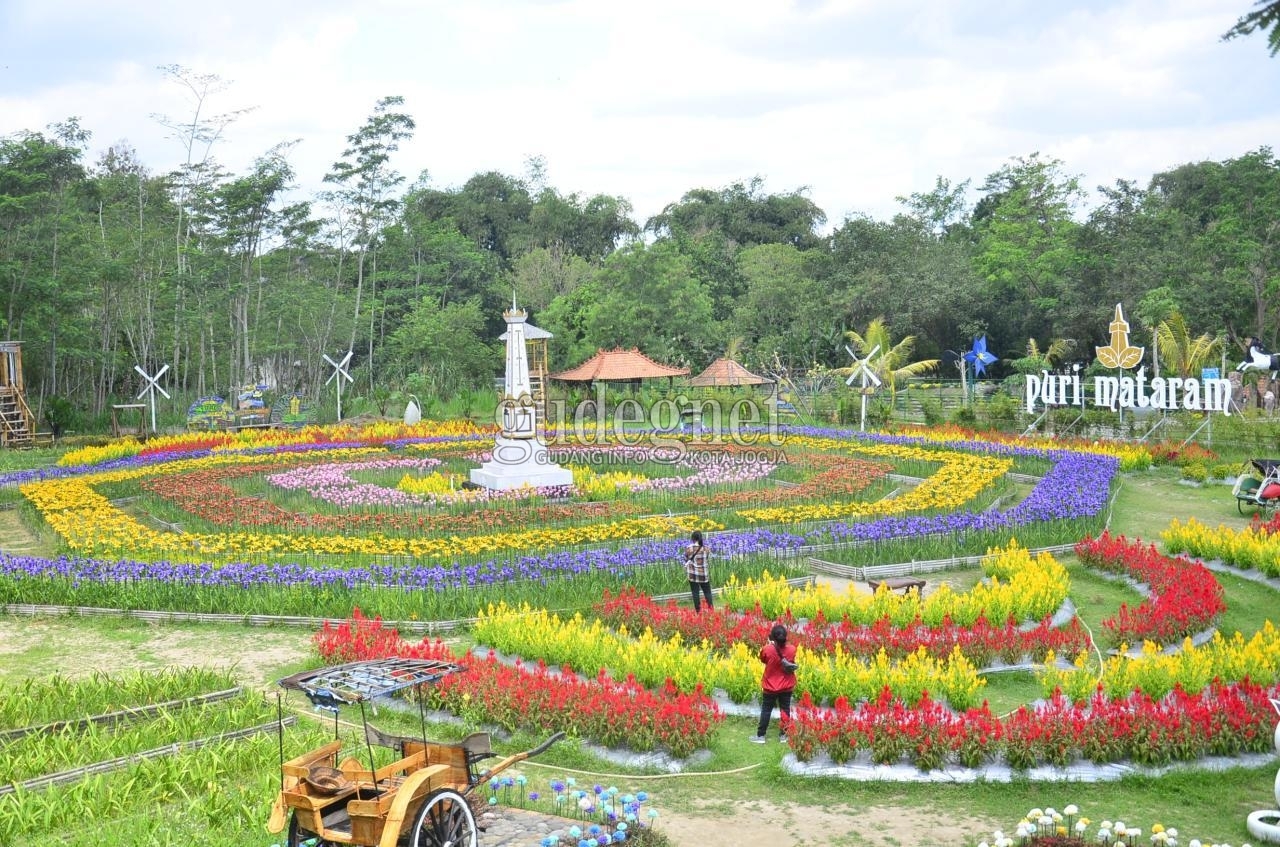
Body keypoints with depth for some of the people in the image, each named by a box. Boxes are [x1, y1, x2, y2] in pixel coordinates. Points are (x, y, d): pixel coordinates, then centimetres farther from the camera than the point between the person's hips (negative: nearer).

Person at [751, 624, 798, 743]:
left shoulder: (767, 649, -23)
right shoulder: (792, 649, -16)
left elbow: (763, 660, -1)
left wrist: (771, 644, 3)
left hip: (770, 686, -2)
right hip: (786, 686, 2)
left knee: (766, 710, 11)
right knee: (785, 710, 15)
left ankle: (760, 736, 16)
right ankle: (783, 735, 21)